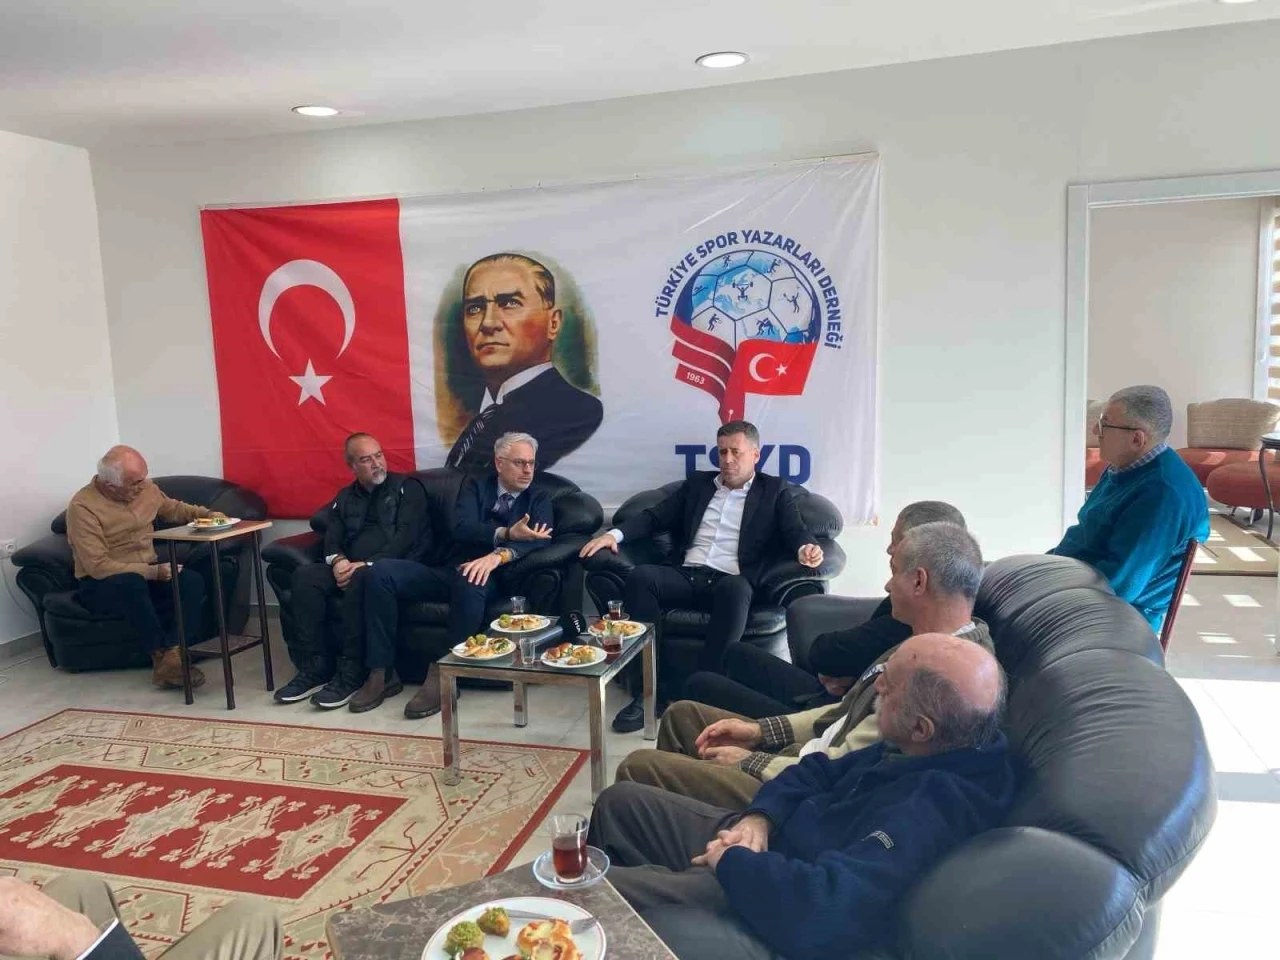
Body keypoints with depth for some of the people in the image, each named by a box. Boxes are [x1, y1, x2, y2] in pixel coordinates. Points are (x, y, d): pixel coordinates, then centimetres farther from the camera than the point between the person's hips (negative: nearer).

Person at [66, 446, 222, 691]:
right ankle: (161, 654, -29)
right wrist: (153, 572, -28)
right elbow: (98, 567, -24)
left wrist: (206, 513, 3)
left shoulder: (146, 488, -1)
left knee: (192, 581, -24)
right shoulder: (82, 507, -19)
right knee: (131, 583, -40)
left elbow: (173, 509, 22)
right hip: (100, 585, -5)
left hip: (148, 573, 6)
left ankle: (172, 658, -35)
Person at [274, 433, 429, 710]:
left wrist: (366, 565, -20)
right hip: (351, 567, 6)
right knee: (305, 575, -21)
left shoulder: (407, 487, 3)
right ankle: (315, 668, -19)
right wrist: (338, 561, -14)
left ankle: (351, 675, -30)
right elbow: (332, 538, 11)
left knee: (361, 579, -37)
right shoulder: (345, 498, 21)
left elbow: (407, 536, -10)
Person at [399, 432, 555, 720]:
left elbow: (539, 539, -11)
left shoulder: (539, 498, 9)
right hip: (452, 571, 3)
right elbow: (462, 528, -5)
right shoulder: (475, 486, 13)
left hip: (492, 576, -3)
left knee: (470, 583, -39)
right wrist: (506, 533, -21)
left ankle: (444, 674, -27)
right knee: (383, 573, -18)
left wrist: (499, 555, -30)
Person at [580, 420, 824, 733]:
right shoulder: (697, 483, 22)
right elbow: (655, 517, 18)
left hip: (730, 581, -3)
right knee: (640, 576, -28)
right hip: (687, 575, 3)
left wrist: (806, 547, -24)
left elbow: (795, 531, 2)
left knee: (736, 589, -39)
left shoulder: (775, 491, 15)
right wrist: (615, 533, 0)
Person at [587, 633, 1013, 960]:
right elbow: (820, 771, 8)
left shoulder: (930, 812, -35)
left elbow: (814, 914, -42)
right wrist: (759, 817, -10)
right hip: (774, 844, 9)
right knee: (620, 801, 14)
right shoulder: (911, 751, -6)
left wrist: (730, 861, -25)